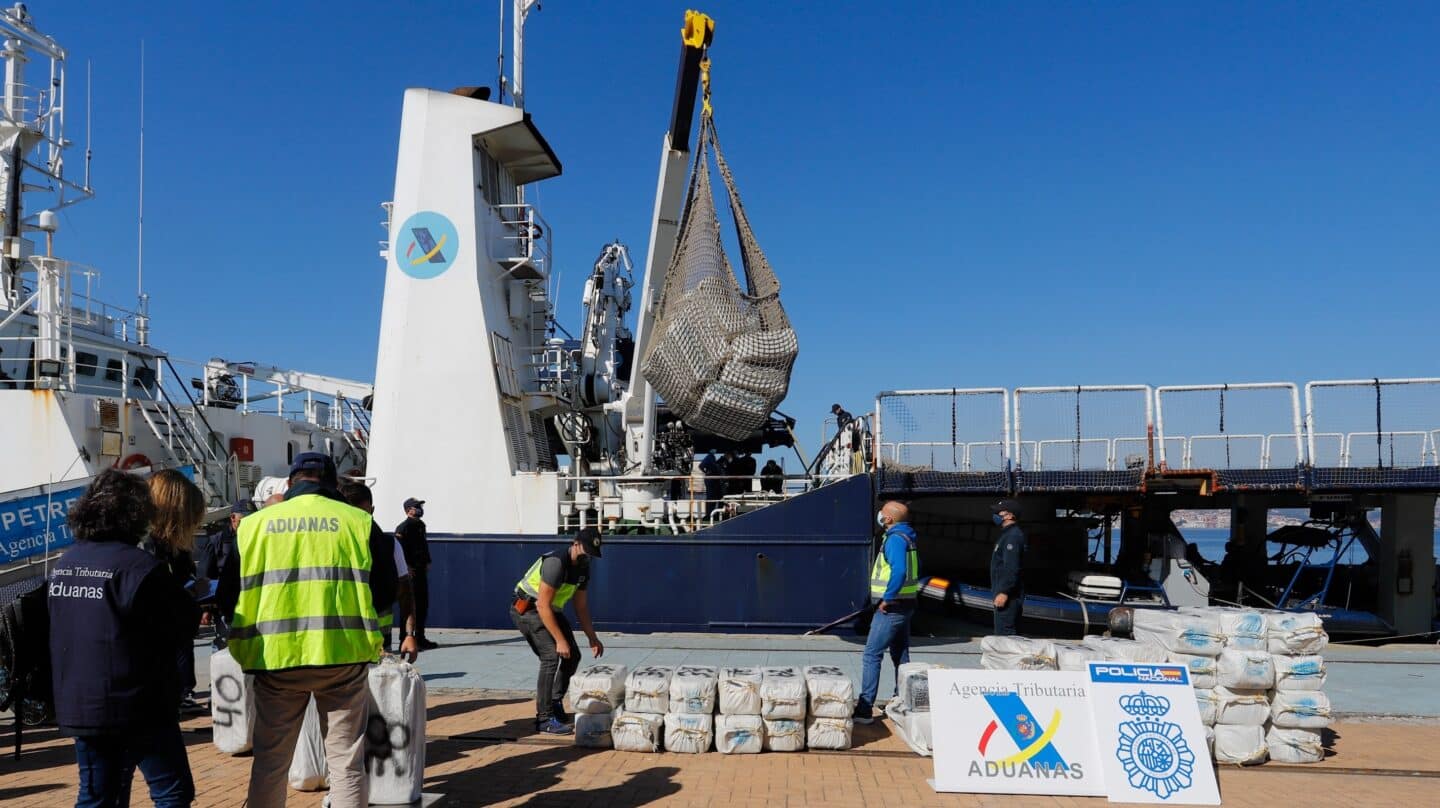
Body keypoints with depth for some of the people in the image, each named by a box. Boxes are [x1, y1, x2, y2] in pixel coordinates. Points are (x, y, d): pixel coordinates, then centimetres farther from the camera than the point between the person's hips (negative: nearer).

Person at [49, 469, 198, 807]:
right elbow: (183, 625, -14)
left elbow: (66, 633, 16)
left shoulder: (65, 564, 6)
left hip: (78, 706, 8)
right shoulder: (138, 566, -18)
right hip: (138, 707, -8)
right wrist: (188, 599, 5)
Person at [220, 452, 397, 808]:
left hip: (275, 657, 2)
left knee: (269, 761, 16)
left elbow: (227, 596, 9)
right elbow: (385, 591, 4)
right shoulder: (358, 522, 1)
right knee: (346, 761, 8)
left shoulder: (253, 524, 6)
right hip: (343, 654, -1)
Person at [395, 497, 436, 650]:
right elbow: (400, 549, -19)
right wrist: (408, 568, -21)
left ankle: (420, 637, 22)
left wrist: (426, 562, 14)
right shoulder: (403, 527, -11)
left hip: (421, 570, 9)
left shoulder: (420, 525, 17)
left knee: (423, 604, 13)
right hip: (410, 571, -9)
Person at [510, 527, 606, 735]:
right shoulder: (556, 563, -28)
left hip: (551, 610, 9)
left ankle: (555, 705, 21)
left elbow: (581, 606, 10)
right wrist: (560, 640, -27)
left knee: (572, 655, 7)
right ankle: (544, 719, -15)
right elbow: (542, 606, -29)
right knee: (552, 656, -20)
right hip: (527, 609, -9)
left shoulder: (583, 568, 1)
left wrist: (592, 638, 4)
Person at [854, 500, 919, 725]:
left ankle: (864, 709, -8)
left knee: (871, 655, -8)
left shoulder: (895, 539, -18)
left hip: (891, 607, -10)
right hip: (904, 605, 10)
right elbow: (913, 569, 20)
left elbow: (899, 571, -32)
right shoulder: (906, 537, 12)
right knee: (900, 655, 16)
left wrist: (887, 598, -23)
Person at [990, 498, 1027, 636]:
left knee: (1004, 632, -12)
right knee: (1013, 632, 16)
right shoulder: (1007, 533, 18)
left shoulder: (1013, 536, -16)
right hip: (1009, 593, 11)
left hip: (1007, 594, -11)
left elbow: (1011, 568, -24)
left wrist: (1004, 592, -26)